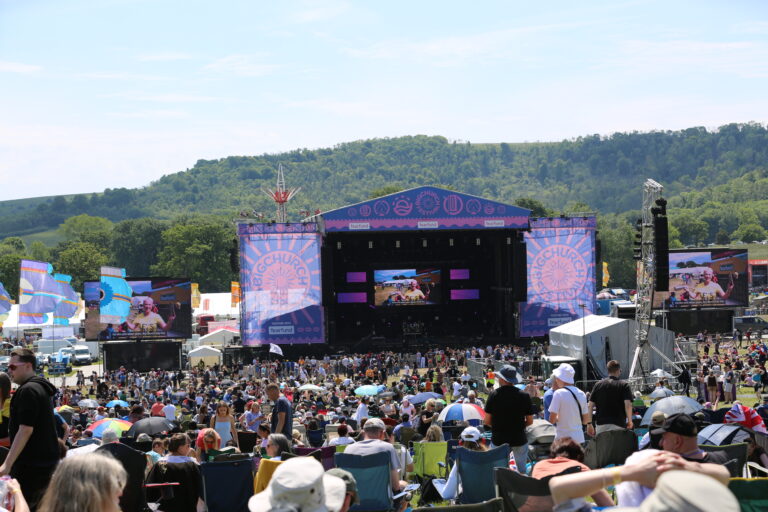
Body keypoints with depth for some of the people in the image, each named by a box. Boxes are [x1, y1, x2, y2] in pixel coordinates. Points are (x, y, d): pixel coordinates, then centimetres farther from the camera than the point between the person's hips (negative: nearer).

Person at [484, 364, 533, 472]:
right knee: (522, 471, 14)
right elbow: (530, 421, 0)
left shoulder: (494, 395, -9)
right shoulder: (524, 396, -6)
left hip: (498, 440, 0)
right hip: (519, 439, 1)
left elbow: (487, 421, -6)